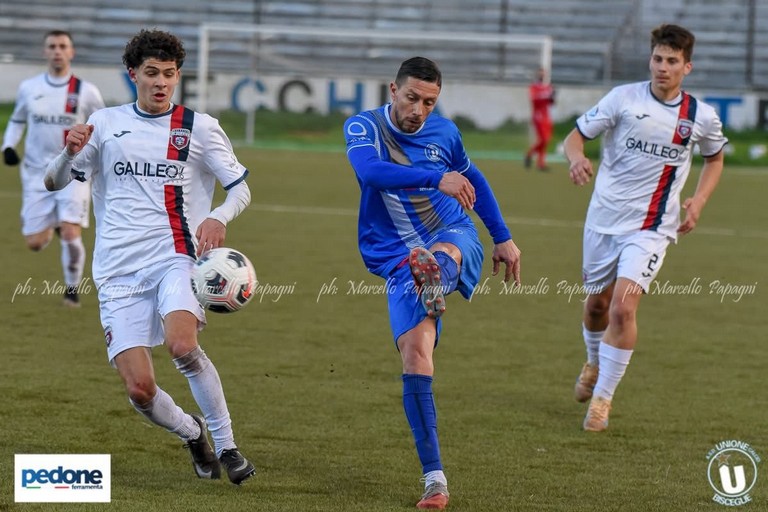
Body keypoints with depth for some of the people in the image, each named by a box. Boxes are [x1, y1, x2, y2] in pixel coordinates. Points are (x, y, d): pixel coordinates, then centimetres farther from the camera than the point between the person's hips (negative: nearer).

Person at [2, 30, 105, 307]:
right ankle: (52, 225, 39)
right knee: (35, 242, 0)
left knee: (71, 234, -18)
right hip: (37, 173, 2)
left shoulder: (86, 92, -4)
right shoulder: (29, 88, 1)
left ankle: (72, 288, 6)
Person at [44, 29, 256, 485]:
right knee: (139, 388, -10)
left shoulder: (199, 127, 6)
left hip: (175, 258, -2)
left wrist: (218, 218, -15)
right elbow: (54, 182, 13)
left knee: (182, 344, -31)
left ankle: (226, 444, -13)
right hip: (118, 271, 2)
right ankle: (191, 432, 23)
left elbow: (242, 188, 7)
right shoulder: (106, 124, 11)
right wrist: (71, 153, -10)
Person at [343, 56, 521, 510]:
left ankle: (436, 287, -76)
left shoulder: (444, 132, 5)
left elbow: (472, 179, 25)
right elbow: (370, 170, -29)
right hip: (400, 262, -1)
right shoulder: (363, 127, -6)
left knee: (439, 255, -37)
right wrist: (436, 178, -42)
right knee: (414, 352, -18)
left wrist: (503, 237, 26)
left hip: (456, 239, 1)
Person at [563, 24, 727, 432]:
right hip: (604, 218, 1)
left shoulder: (701, 116, -1)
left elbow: (714, 158, 19)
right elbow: (575, 136, -3)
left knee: (623, 306, -18)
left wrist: (698, 200, 3)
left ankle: (602, 399, -7)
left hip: (651, 227, -1)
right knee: (596, 303, 16)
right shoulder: (624, 98, -6)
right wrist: (576, 158, -26)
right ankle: (594, 364, 48)